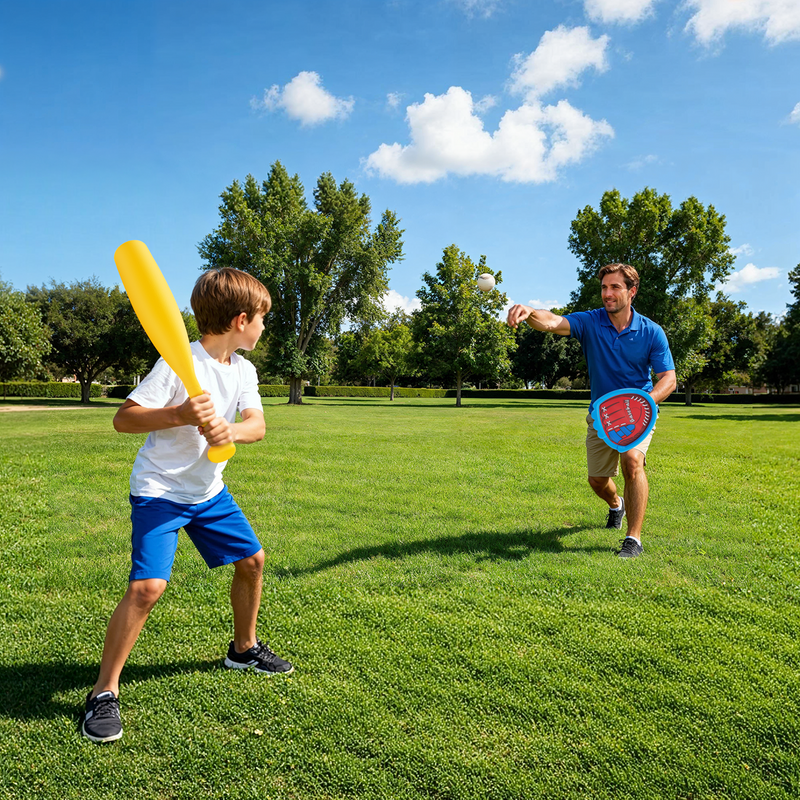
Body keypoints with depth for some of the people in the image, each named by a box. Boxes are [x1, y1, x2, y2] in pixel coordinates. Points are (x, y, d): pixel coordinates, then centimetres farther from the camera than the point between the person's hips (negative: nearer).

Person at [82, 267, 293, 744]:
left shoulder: (244, 370, 1)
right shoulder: (180, 363, -21)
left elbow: (257, 426, -10)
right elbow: (123, 419, -22)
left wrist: (230, 430, -32)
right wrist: (179, 415, -38)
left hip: (209, 490, 8)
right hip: (160, 491, -7)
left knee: (252, 559, 13)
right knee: (148, 586, -18)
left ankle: (244, 648, 36)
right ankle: (105, 691, 1)